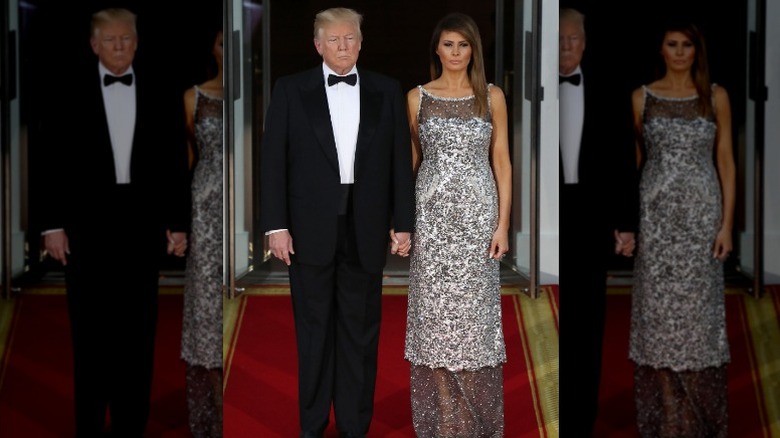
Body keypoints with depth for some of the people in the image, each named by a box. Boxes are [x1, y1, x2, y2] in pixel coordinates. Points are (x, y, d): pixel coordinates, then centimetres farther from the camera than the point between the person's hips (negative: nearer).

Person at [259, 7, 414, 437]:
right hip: (311, 229, -1)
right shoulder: (290, 90, 2)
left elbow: (401, 160, 6)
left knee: (360, 332, 7)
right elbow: (273, 160, -1)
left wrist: (403, 222, 2)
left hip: (365, 231, 1)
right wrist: (275, 225, -7)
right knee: (313, 330, 8)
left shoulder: (387, 91, 6)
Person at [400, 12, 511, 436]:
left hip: (478, 212, 0)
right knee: (433, 308, 2)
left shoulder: (492, 96, 3)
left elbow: (501, 161, 2)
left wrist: (502, 224, -4)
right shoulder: (417, 97, 4)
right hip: (432, 212, 0)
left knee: (473, 306, 3)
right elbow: (409, 161, 8)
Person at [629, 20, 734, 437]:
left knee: (697, 308, 3)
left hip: (702, 213, 0)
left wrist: (726, 223, -5)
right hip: (656, 214, 0)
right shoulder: (642, 97, 4)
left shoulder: (715, 96, 3)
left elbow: (725, 161, 2)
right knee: (658, 309, 1)